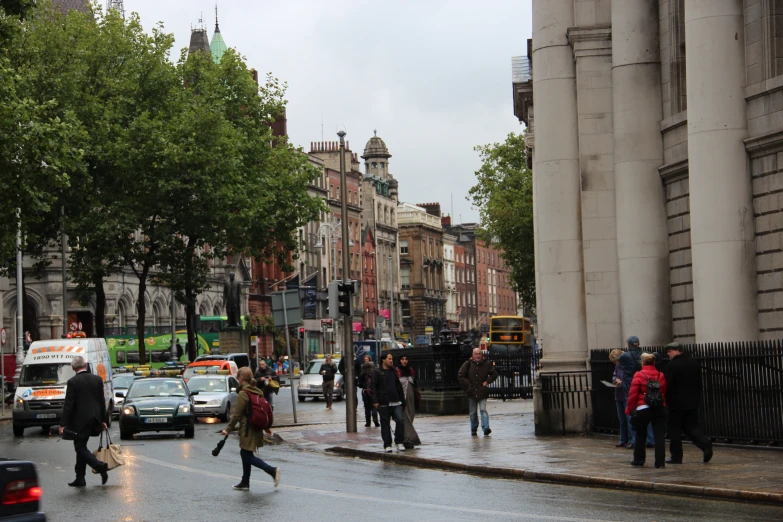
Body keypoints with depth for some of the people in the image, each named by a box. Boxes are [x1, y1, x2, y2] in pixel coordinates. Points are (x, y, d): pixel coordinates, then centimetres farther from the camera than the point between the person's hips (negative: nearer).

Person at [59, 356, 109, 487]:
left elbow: (68, 404, -12)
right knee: (81, 447, 15)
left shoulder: (73, 382, -11)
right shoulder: (97, 379, 5)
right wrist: (103, 420, 16)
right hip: (94, 420, 6)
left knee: (80, 448, 0)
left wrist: (63, 424, -9)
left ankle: (100, 466, -20)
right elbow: (102, 401, 10)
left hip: (80, 420, -6)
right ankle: (80, 478, 16)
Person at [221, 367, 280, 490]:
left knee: (247, 456, -3)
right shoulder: (258, 392, 9)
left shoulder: (243, 394, -16)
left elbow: (237, 414, -16)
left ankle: (272, 471, -13)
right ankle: (245, 483, 20)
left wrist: (228, 429, -11)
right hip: (257, 429, 9)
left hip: (248, 429, -9)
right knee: (245, 454, 16)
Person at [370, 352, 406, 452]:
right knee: (385, 424, 2)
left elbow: (399, 386, 21)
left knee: (400, 421, -8)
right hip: (383, 404, -4)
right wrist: (375, 401, -13)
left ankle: (399, 442, 5)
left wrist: (402, 398, 16)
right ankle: (387, 445, 10)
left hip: (396, 403, 4)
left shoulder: (393, 372, 15)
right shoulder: (377, 372, -2)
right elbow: (372, 387, -6)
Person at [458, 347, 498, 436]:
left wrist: (487, 381, 0)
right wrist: (468, 385, -4)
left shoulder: (486, 364, 2)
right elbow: (460, 375, 3)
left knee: (483, 410, -13)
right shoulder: (468, 364, -1)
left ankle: (486, 428, -20)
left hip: (482, 392, -1)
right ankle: (473, 429, 24)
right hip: (471, 392, 1)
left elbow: (494, 374, 13)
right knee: (472, 412, 10)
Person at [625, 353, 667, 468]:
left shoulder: (638, 375, -6)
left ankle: (638, 460, 19)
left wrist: (629, 409, 1)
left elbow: (633, 394, -8)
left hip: (643, 409, -3)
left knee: (640, 435, 12)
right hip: (660, 409, 3)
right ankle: (660, 462, -3)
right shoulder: (661, 376, 6)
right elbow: (665, 392, 12)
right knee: (659, 435, 1)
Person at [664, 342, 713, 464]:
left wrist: (666, 400, -2)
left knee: (675, 430, 3)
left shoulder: (672, 365, -13)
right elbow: (699, 384, 13)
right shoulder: (694, 364, 10)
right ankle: (706, 445, -11)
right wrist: (696, 398, 18)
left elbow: (669, 386, -14)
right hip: (692, 403, 6)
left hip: (677, 403, -6)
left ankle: (676, 456, 4)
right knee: (692, 427, 11)